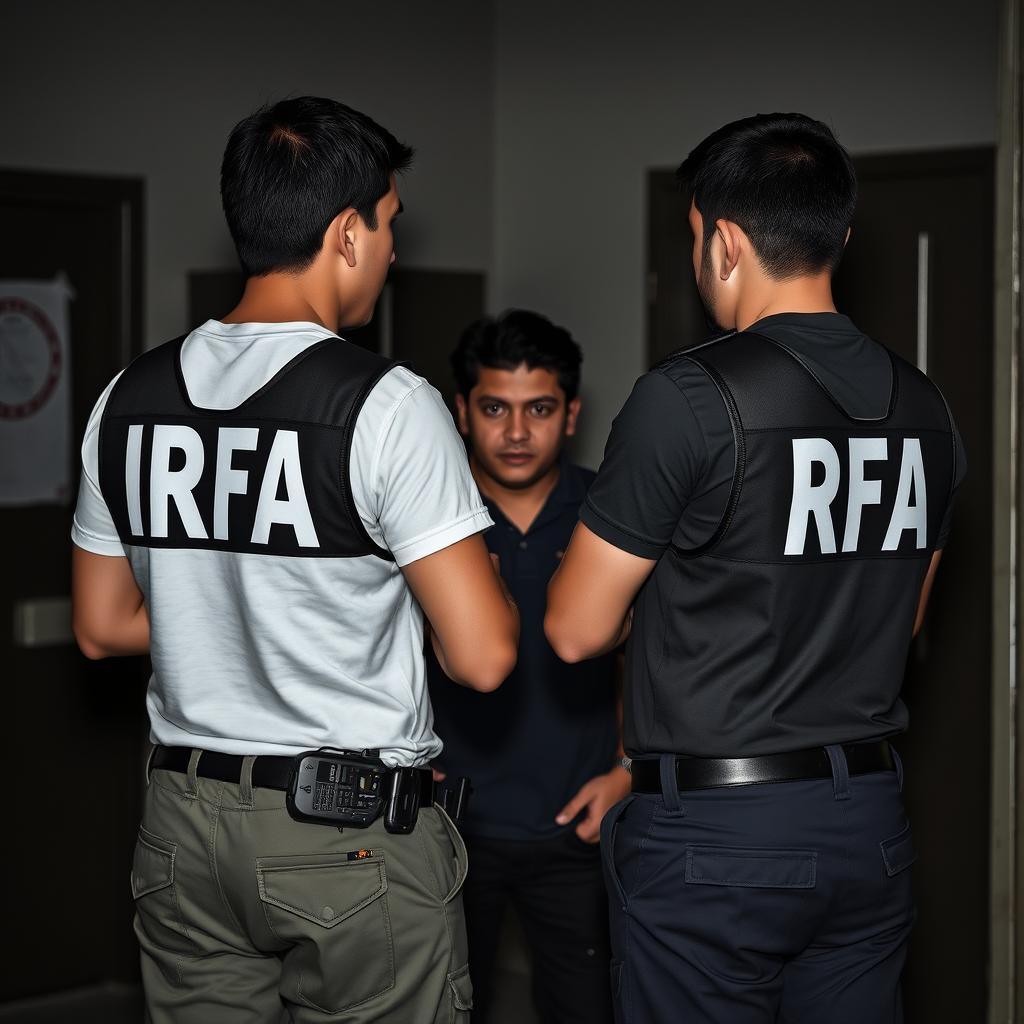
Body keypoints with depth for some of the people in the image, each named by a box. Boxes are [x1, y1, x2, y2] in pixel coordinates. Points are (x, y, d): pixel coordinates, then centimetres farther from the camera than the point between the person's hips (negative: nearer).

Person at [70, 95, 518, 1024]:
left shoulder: (129, 399, 4)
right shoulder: (385, 405, -15)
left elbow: (103, 628, 13)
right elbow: (482, 657, -17)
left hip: (184, 825, 6)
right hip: (355, 834, -5)